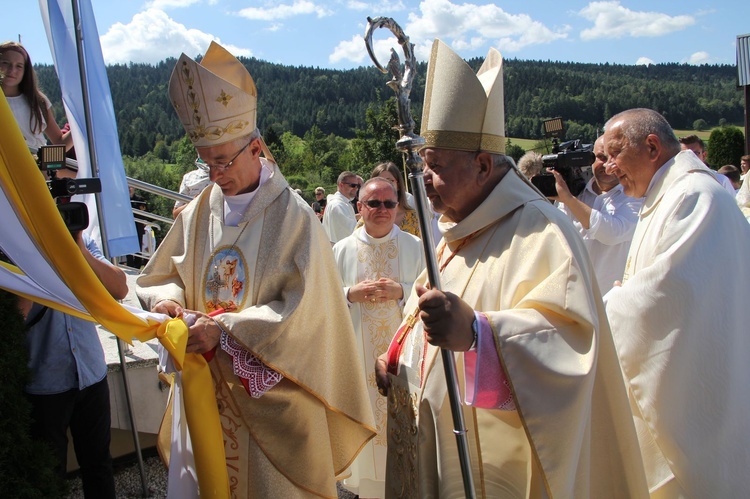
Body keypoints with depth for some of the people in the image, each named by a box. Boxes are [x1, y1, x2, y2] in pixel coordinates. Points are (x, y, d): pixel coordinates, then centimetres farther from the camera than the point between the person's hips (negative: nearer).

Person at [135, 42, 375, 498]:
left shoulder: (293, 216, -12)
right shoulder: (199, 212, 3)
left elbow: (299, 310, -15)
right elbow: (163, 275, 13)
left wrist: (224, 329, -20)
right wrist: (168, 298, -10)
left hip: (272, 391, -5)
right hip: (207, 390, 5)